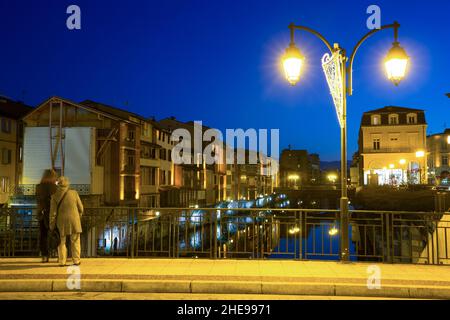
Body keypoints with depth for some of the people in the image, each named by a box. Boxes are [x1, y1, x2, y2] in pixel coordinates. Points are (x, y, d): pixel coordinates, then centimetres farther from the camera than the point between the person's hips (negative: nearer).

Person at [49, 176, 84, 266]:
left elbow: (53, 212, -7)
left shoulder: (55, 196, -7)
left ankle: (62, 262, 10)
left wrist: (52, 226, 1)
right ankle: (76, 261, 10)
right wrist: (79, 217, 17)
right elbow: (80, 208, 0)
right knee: (75, 241, 10)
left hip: (61, 222, 0)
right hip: (73, 220, 0)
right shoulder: (74, 193, -6)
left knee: (61, 242, 12)